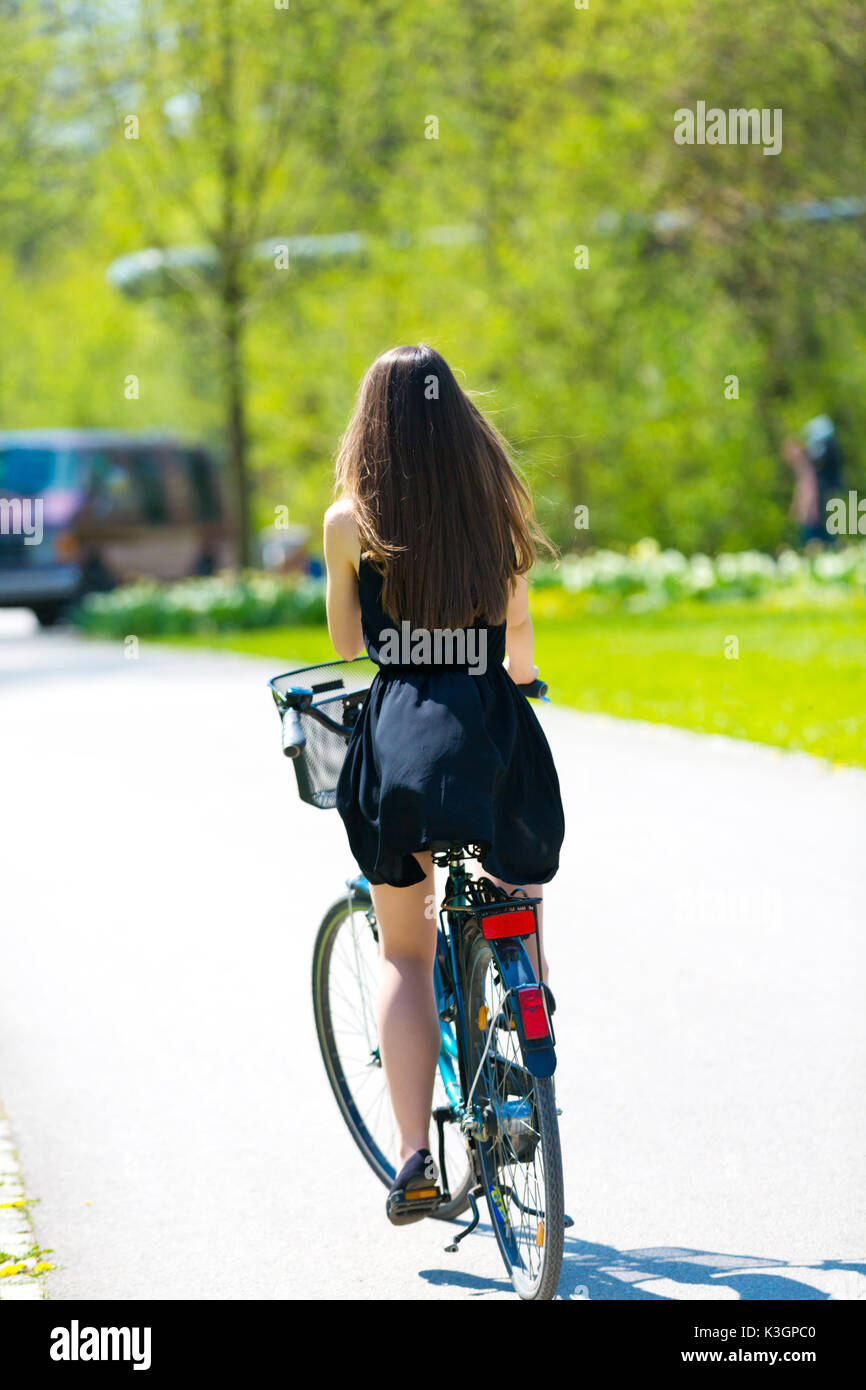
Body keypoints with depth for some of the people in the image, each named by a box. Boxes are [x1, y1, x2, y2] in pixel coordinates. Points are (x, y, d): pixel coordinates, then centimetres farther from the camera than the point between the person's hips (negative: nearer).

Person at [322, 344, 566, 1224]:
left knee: (404, 953, 11)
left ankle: (413, 1156, 0)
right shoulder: (497, 508, 4)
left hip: (398, 735, -1)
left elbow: (346, 640, 11)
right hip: (496, 732, 1)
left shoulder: (351, 521, -2)